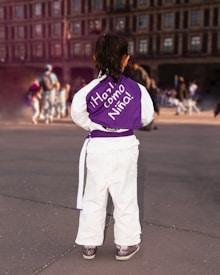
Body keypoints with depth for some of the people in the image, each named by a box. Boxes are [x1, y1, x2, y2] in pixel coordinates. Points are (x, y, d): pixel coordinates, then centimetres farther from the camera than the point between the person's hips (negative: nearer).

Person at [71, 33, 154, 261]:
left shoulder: (89, 89, -12)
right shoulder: (137, 89, -9)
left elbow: (77, 114, -9)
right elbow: (147, 117, -1)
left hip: (98, 146, 0)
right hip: (125, 146, 0)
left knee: (93, 197, 14)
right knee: (125, 197, 14)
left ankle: (89, 244, 25)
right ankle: (126, 244, 25)